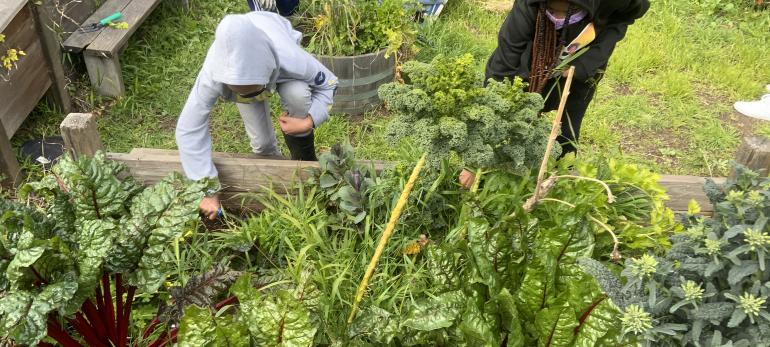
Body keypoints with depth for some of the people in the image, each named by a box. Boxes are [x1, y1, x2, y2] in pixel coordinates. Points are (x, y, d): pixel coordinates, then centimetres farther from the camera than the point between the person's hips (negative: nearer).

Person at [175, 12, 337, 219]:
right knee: (261, 141, -11)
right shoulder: (213, 76, -43)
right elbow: (189, 130, -34)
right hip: (243, 72, 1)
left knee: (297, 94, -33)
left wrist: (308, 122, -40)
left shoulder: (291, 60, -45)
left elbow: (329, 84, -24)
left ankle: (304, 163, -8)